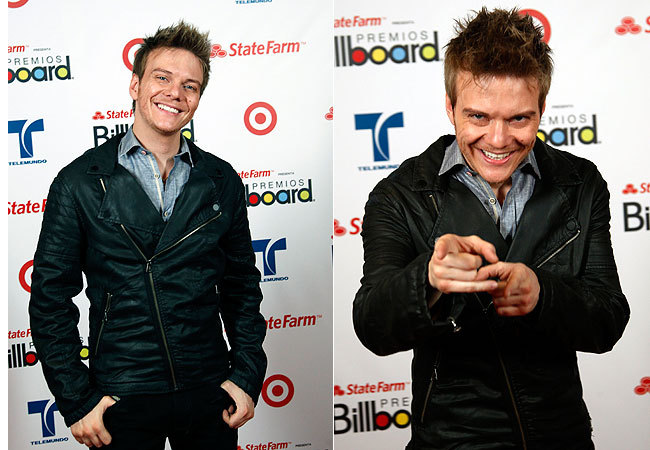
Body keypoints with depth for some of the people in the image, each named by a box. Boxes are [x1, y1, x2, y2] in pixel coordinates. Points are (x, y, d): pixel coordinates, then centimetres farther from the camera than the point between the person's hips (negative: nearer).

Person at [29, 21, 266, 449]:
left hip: (209, 397, 2)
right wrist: (77, 400, -6)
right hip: (122, 398, -2)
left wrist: (247, 377, 2)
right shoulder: (81, 182, -3)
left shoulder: (222, 181, 4)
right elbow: (51, 298, -2)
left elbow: (242, 287, 10)